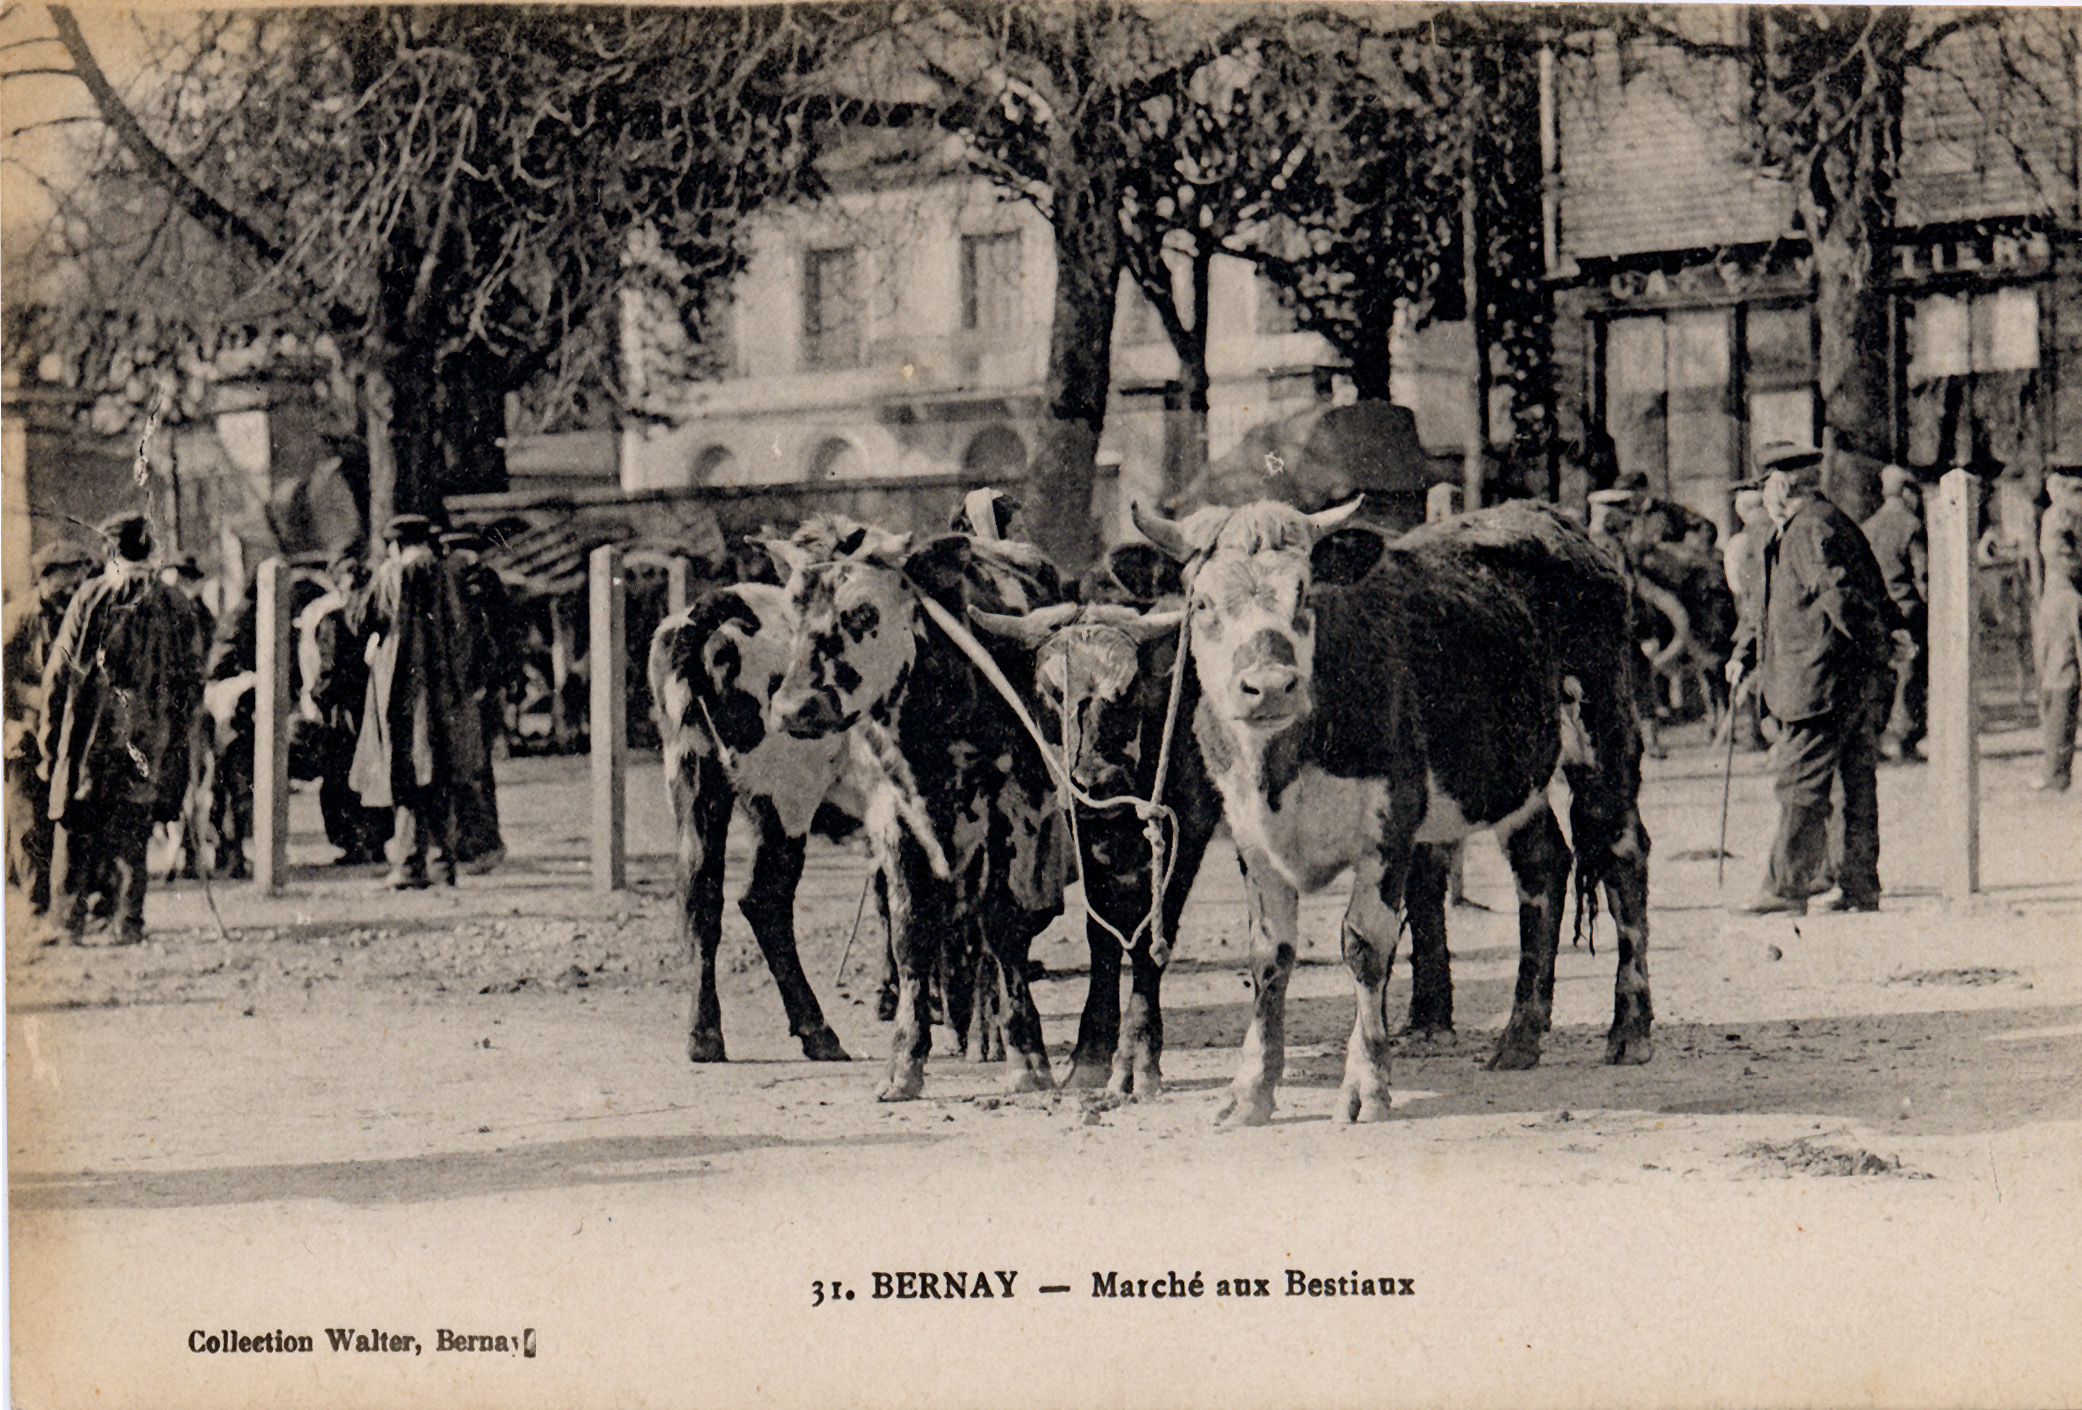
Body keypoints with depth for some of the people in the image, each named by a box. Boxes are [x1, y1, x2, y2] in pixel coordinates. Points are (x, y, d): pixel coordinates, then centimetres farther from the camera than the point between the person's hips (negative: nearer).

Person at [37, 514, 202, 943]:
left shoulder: (90, 598, -4)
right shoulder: (176, 607, 2)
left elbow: (58, 671, -3)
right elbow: (191, 679, 6)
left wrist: (50, 735, 5)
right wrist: (175, 736, 16)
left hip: (89, 736, -2)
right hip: (149, 742, 2)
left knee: (76, 832, 8)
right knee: (131, 835, 9)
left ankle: (68, 918, 7)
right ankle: (127, 921, 3)